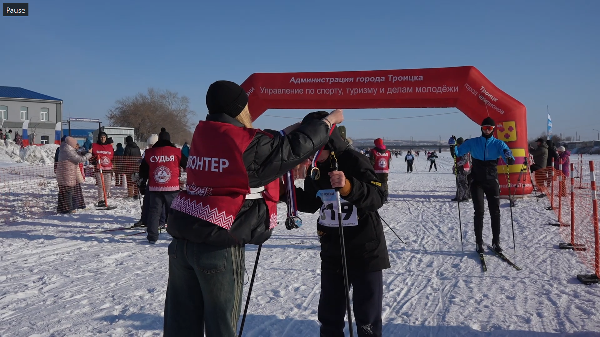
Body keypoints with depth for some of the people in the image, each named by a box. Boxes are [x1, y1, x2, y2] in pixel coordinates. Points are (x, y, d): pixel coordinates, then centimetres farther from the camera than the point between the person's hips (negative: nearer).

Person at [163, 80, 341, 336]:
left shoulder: (202, 135, 7)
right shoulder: (249, 143, -12)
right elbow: (296, 148, -4)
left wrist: (284, 132, 21)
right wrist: (329, 121, 11)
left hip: (182, 239, 7)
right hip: (220, 245, -6)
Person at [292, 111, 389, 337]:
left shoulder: (354, 162, -17)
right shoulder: (315, 167, 2)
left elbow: (378, 197, -26)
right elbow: (311, 203, 14)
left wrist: (349, 187, -41)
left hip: (365, 252, -6)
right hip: (331, 253, 6)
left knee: (367, 318, 5)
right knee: (329, 315, 17)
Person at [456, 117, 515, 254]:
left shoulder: (498, 144, 2)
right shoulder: (472, 142, 2)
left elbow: (506, 151, -14)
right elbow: (458, 153, 2)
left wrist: (510, 158, -37)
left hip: (492, 181, 1)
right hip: (477, 182, -1)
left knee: (495, 212, 2)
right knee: (479, 212, -5)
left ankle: (496, 242, 13)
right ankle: (479, 243, 1)